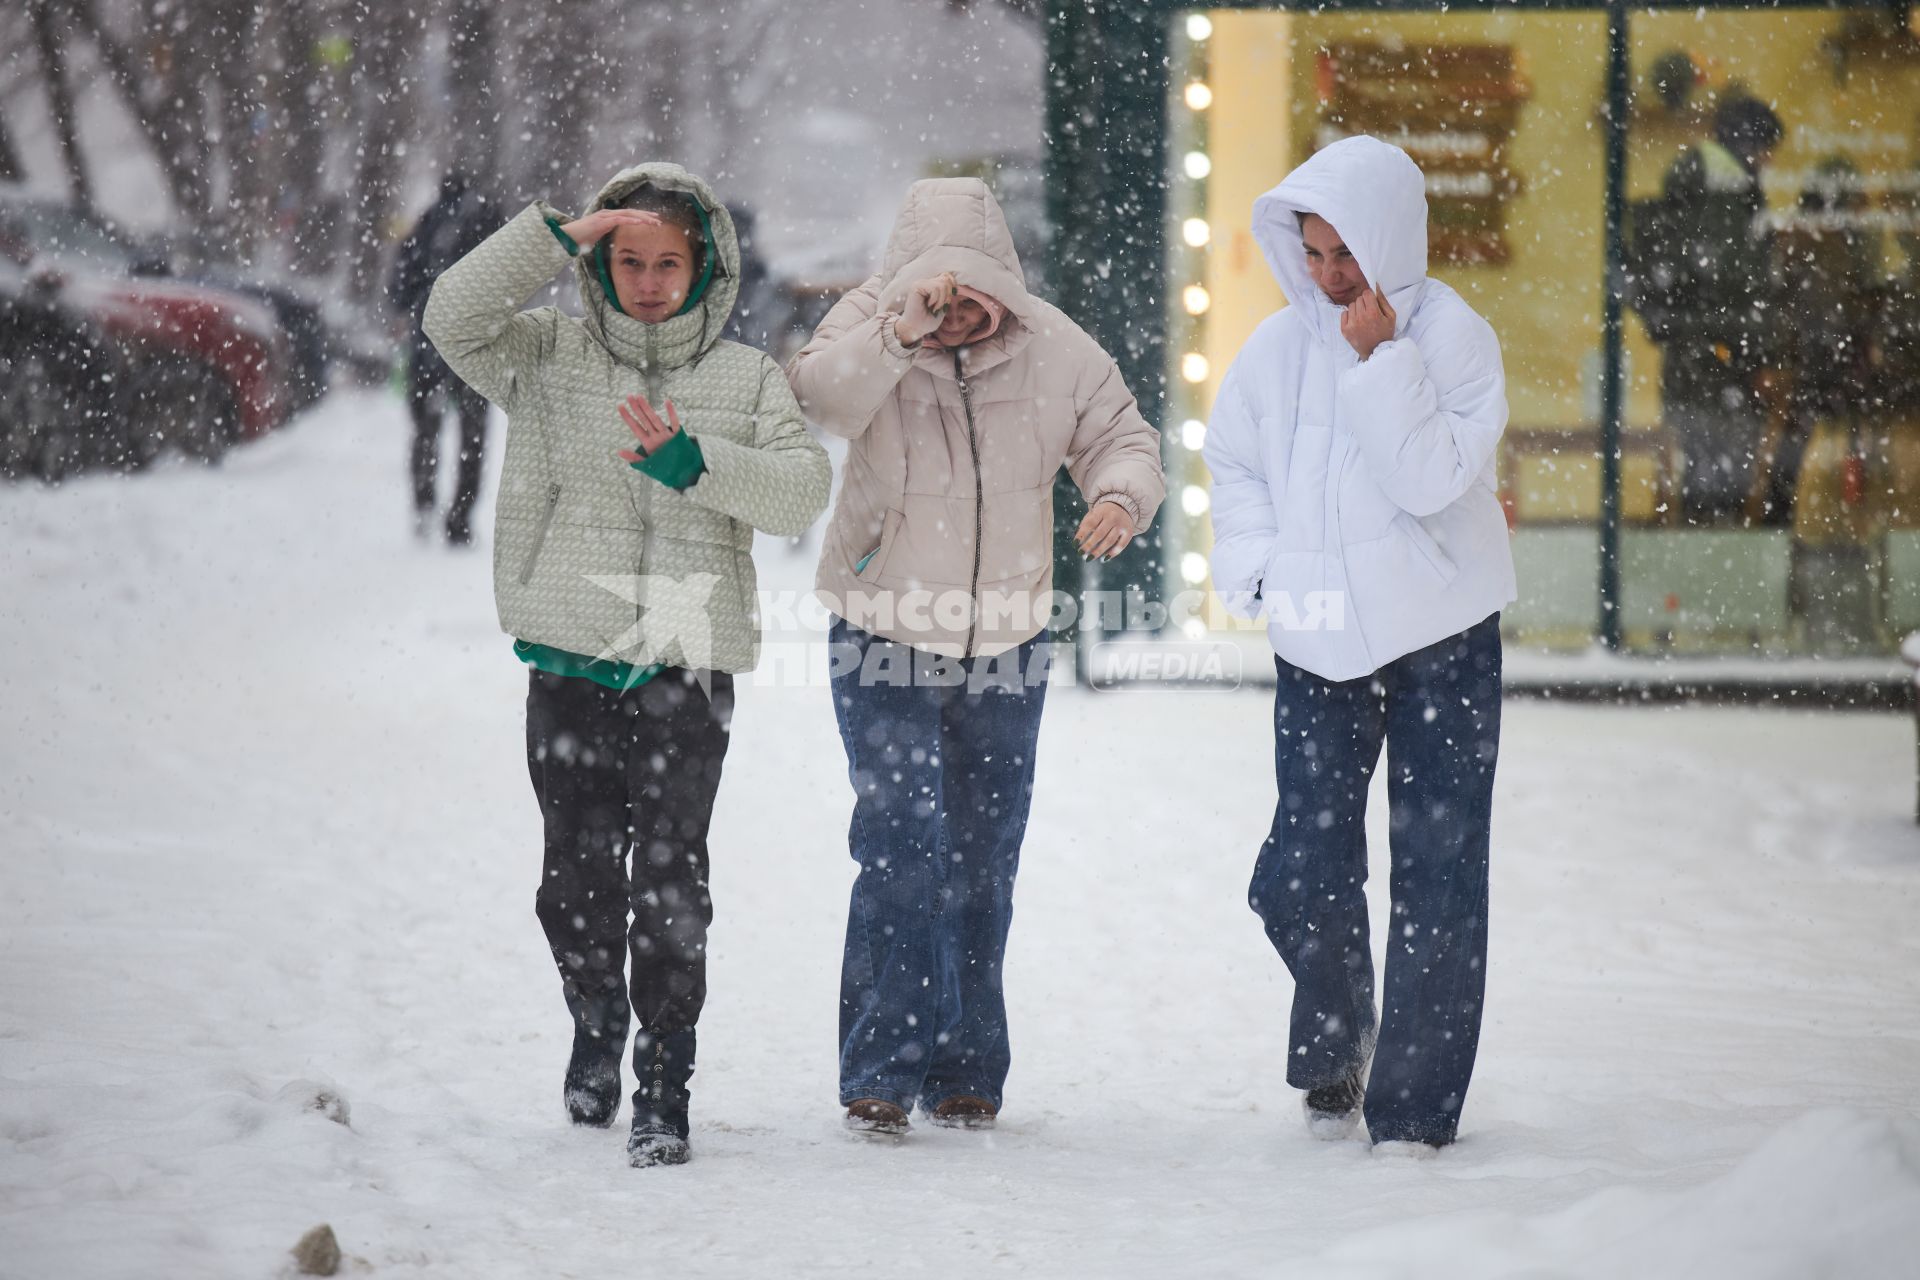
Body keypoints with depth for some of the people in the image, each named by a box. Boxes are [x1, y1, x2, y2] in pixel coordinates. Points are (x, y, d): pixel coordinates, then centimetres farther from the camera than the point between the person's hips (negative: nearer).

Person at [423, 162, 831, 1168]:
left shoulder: (747, 379, 9)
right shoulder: (549, 359, 9)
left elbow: (802, 489, -3)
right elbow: (455, 317, -7)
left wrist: (696, 464, -18)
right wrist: (557, 236, -12)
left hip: (688, 669, -1)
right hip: (569, 663, 1)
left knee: (670, 878, -9)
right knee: (577, 874, 8)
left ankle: (665, 1086, -5)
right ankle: (596, 1021, 35)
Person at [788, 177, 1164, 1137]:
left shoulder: (1053, 349, -6)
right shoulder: (865, 327, -13)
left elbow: (1121, 435, 3)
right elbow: (818, 401, -32)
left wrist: (1121, 494, -20)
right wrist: (902, 331, -44)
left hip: (1008, 651, 3)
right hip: (884, 639, -3)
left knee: (983, 863, 10)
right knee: (902, 848, -14)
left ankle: (964, 1074, 20)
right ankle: (881, 1072, -7)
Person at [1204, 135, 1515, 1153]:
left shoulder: (1452, 335, -8)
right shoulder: (1279, 347, 3)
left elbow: (1432, 478, -19)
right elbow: (1235, 465, 16)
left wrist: (1381, 362, -23)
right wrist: (1259, 571, 2)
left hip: (1442, 641, -3)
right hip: (1320, 647, 3)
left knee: (1437, 873, -2)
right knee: (1302, 878, -3)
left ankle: (1414, 1108, 6)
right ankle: (1333, 1044, 25)